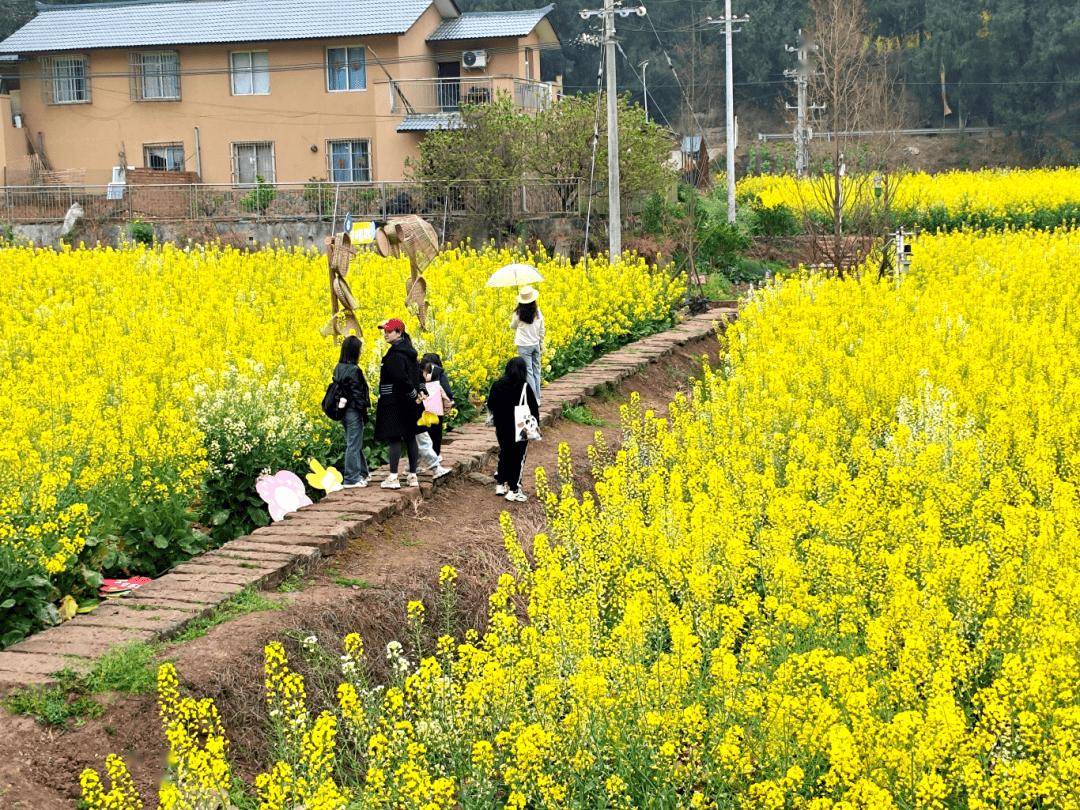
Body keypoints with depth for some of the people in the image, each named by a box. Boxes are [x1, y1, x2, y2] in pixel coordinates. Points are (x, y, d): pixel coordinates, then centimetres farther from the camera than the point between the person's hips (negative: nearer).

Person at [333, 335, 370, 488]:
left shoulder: (338, 368, 7)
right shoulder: (353, 370, -18)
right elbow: (357, 394, -18)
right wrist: (364, 412, -10)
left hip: (343, 411, 9)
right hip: (354, 412, -9)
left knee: (356, 443, 19)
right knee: (354, 445, -1)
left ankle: (361, 473, 29)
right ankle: (351, 479, 3)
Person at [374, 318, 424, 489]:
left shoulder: (395, 354, -18)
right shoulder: (409, 351, 12)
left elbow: (401, 378, -25)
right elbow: (418, 373, 19)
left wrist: (414, 395, -15)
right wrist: (420, 392, 9)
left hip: (395, 402, -9)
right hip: (408, 403, 9)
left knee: (394, 438, -7)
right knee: (410, 437, 11)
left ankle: (393, 478, -8)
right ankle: (413, 476, 15)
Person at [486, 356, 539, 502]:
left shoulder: (497, 385, -3)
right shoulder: (524, 387, -17)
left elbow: (490, 405, 6)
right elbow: (534, 408, -12)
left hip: (502, 428, 4)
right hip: (521, 428, -4)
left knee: (504, 454, 22)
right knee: (518, 458, 6)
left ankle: (500, 484, 26)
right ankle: (513, 490, 7)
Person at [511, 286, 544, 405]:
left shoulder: (518, 313, -13)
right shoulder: (538, 312, -3)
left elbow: (512, 326, 5)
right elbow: (541, 330, 6)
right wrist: (542, 345, 17)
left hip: (524, 346, -4)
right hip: (536, 345, 4)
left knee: (528, 372, -3)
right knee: (536, 371, 12)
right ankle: (537, 398, 16)